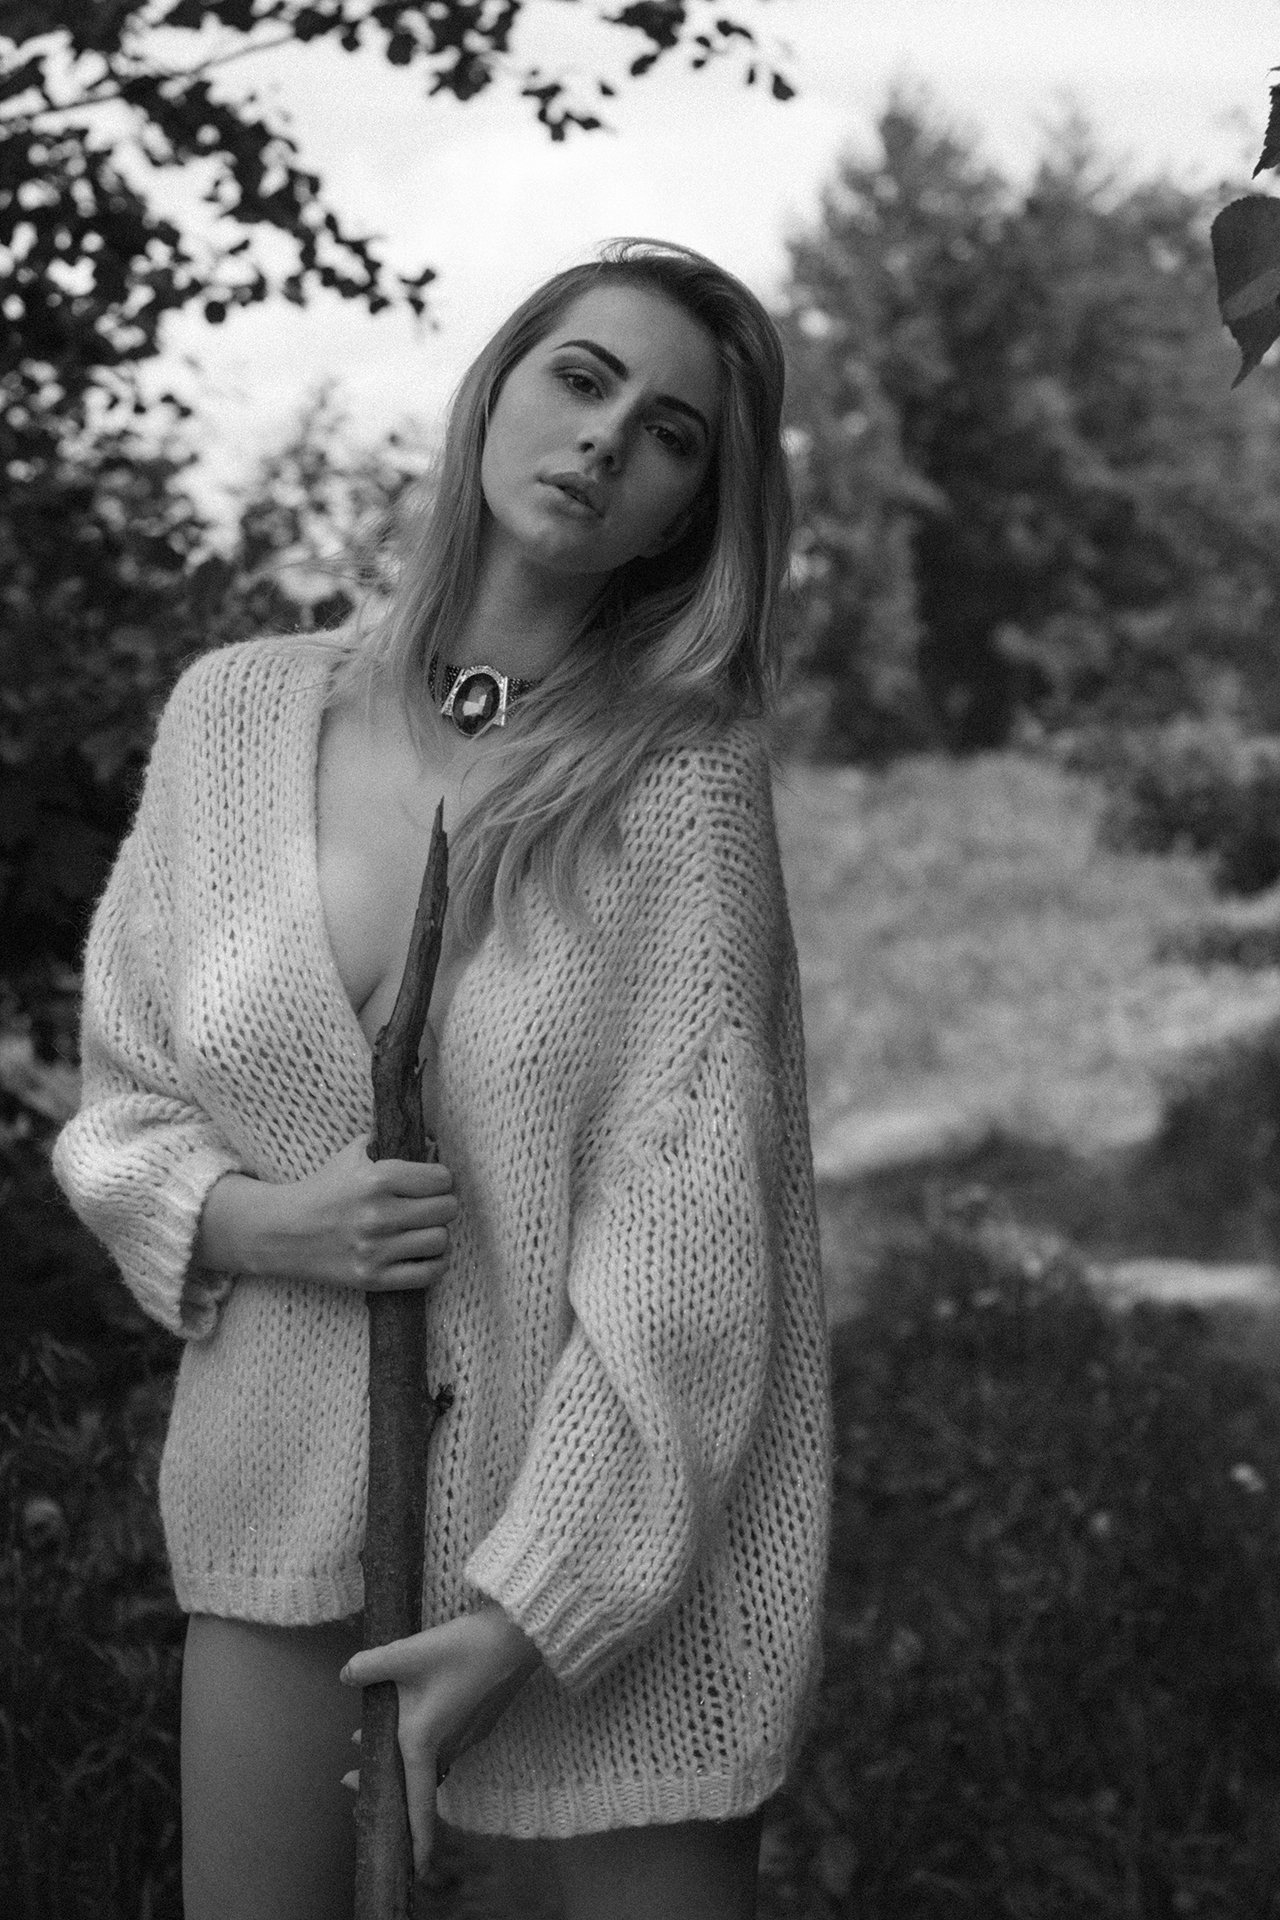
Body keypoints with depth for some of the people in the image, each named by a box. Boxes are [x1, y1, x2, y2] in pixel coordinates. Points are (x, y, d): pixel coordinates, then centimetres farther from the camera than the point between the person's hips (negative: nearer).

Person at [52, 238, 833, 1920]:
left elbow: (690, 1223, -13)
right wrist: (244, 1221, -13)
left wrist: (534, 1603, -17)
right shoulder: (234, 714, 0)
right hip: (280, 1520, 3)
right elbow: (118, 1102, 9)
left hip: (618, 1539, -2)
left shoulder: (682, 776, -9)